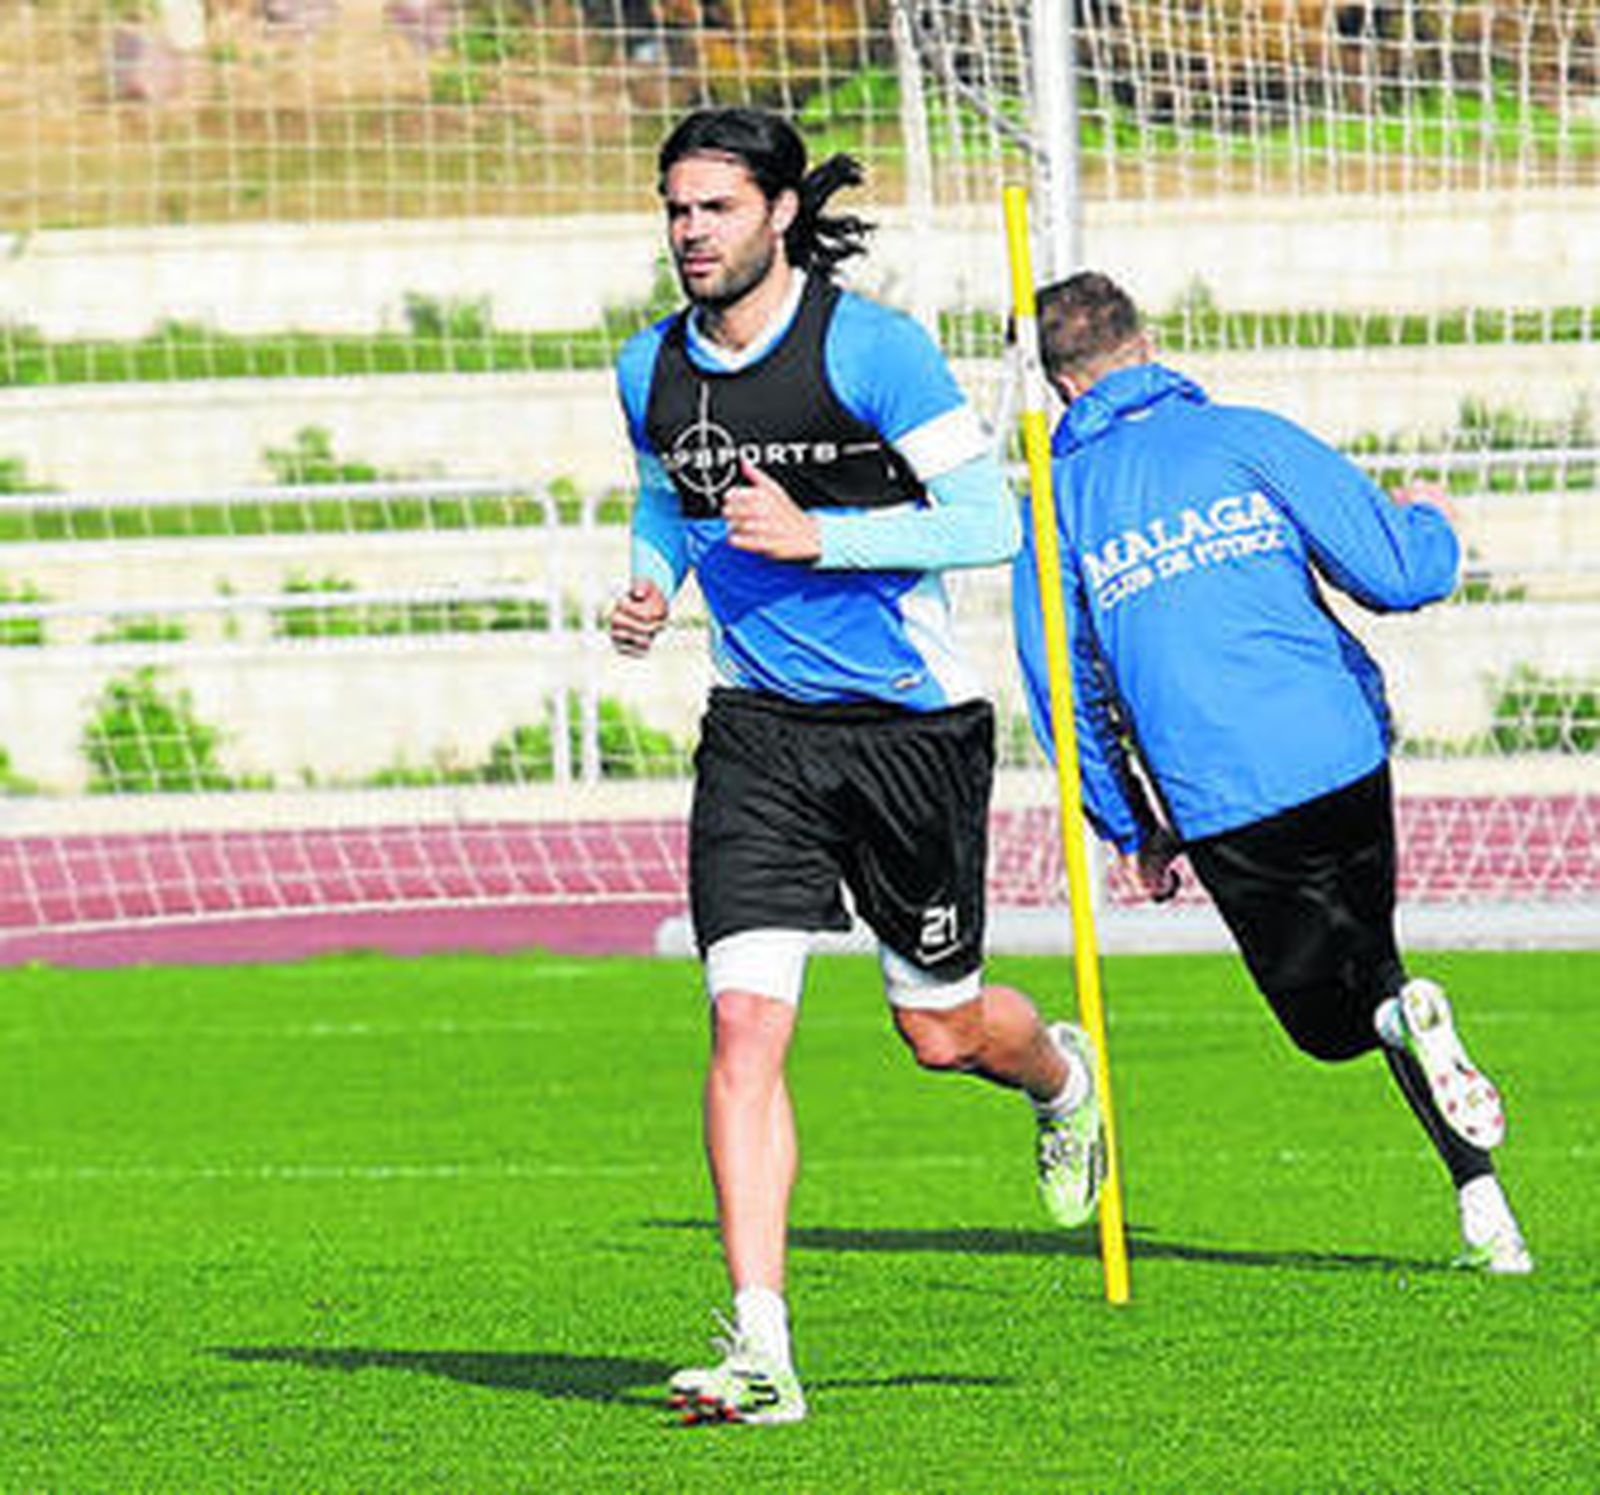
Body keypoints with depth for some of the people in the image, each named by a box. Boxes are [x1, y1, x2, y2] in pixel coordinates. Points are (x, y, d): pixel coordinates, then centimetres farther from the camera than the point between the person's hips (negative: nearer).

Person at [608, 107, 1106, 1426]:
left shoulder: (872, 348, -15)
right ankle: (760, 1351, -16)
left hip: (912, 723, -3)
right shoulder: (653, 370, 3)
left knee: (942, 1029, 10)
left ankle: (1063, 1079, 49)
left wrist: (814, 536, -25)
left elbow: (987, 523, -16)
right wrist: (652, 582, 1)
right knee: (745, 1022, -13)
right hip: (760, 729, 4)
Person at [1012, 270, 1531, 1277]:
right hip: (1342, 764, 0)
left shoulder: (1059, 506, 5)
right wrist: (1428, 520, 21)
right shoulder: (1248, 440, 1)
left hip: (1221, 808, 0)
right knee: (1368, 957, 21)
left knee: (1332, 1021, 15)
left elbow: (1064, 697, 8)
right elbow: (1398, 577, -3)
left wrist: (1134, 834, 20)